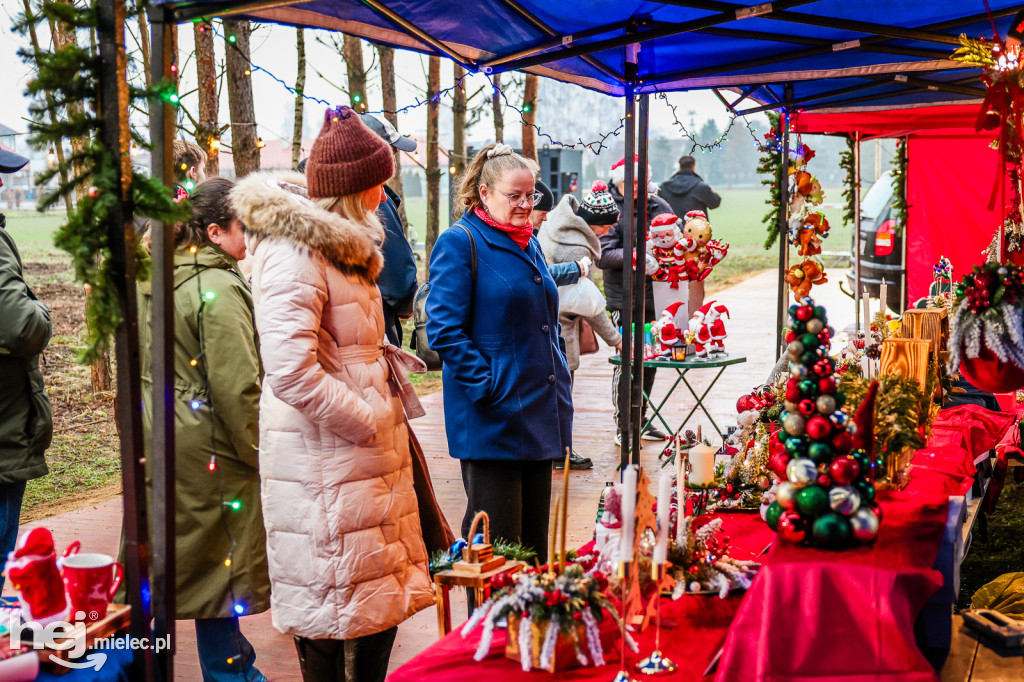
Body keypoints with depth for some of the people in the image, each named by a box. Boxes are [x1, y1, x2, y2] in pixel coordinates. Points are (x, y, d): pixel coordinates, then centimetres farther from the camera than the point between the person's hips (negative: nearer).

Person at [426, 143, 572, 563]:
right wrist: (488, 385, -18)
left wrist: (559, 383, 13)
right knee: (497, 546, -2)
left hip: (539, 418, 8)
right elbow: (444, 330, -15)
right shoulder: (458, 243, -8)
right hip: (492, 419, -8)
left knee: (534, 540, 14)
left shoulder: (529, 244, 17)